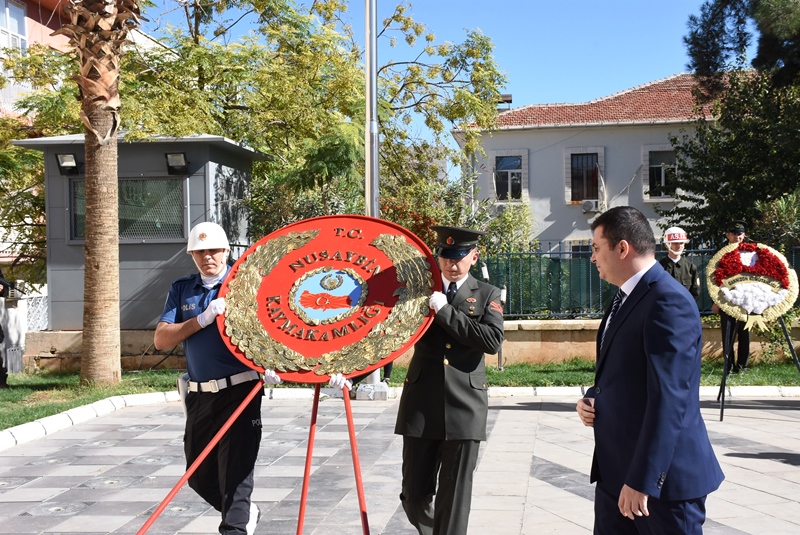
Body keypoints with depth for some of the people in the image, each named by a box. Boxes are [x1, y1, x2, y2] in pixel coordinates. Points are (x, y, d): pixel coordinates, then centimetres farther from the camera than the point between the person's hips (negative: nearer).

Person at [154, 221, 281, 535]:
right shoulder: (181, 290, 10)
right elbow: (161, 340, -1)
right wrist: (202, 319, -14)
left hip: (239, 392, -5)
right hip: (199, 397, 5)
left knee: (235, 470, -8)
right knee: (199, 475, 16)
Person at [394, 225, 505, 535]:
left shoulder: (487, 295, 5)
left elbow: (493, 341, -11)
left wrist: (445, 311, -14)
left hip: (464, 405, -1)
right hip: (422, 404, 2)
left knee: (455, 495, 2)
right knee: (415, 492, 7)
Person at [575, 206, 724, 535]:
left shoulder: (668, 301, -19)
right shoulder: (627, 297, 12)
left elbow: (668, 400, -24)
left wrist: (641, 480, -24)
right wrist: (592, 398, 2)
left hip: (662, 474, -9)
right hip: (615, 470, 9)